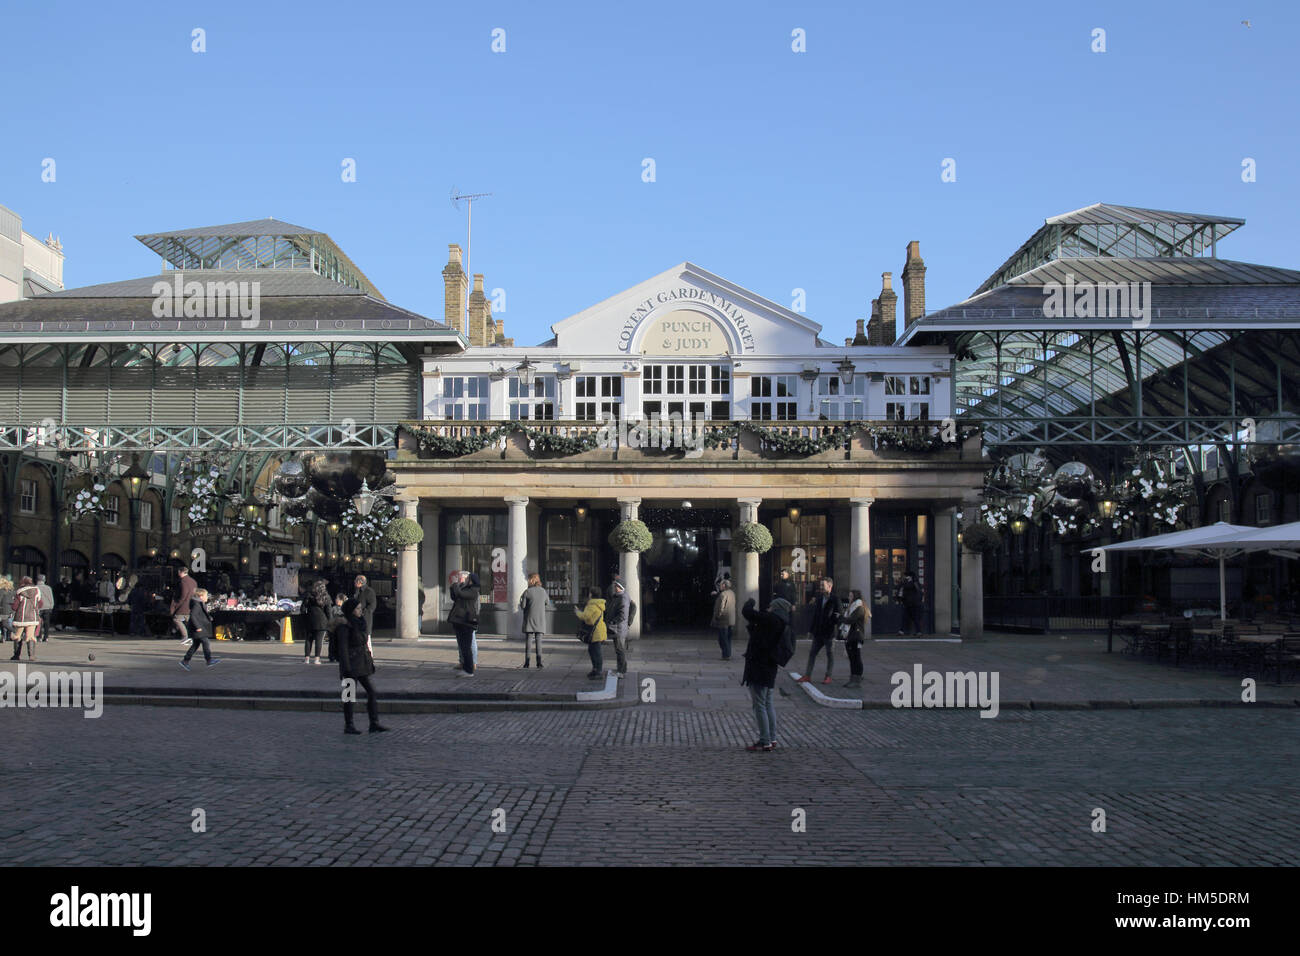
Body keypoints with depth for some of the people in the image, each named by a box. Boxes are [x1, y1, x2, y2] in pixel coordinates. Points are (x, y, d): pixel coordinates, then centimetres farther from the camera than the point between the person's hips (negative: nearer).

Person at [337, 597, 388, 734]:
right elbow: (343, 648, -15)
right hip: (351, 664, -8)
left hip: (362, 663, 8)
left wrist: (370, 661, 16)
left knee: (371, 691, 1)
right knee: (350, 694, 0)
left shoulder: (360, 622, 11)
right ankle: (348, 726, 10)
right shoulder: (345, 626, -13)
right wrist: (347, 669, -19)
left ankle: (374, 723, 2)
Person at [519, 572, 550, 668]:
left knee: (528, 640, 3)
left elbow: (522, 606, -7)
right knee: (538, 641, 3)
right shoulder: (543, 591, 2)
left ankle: (527, 661, 0)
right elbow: (547, 602, 17)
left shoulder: (527, 592, -9)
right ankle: (539, 660, -9)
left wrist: (521, 599, 12)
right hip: (540, 620, 2)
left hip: (529, 619, -2)